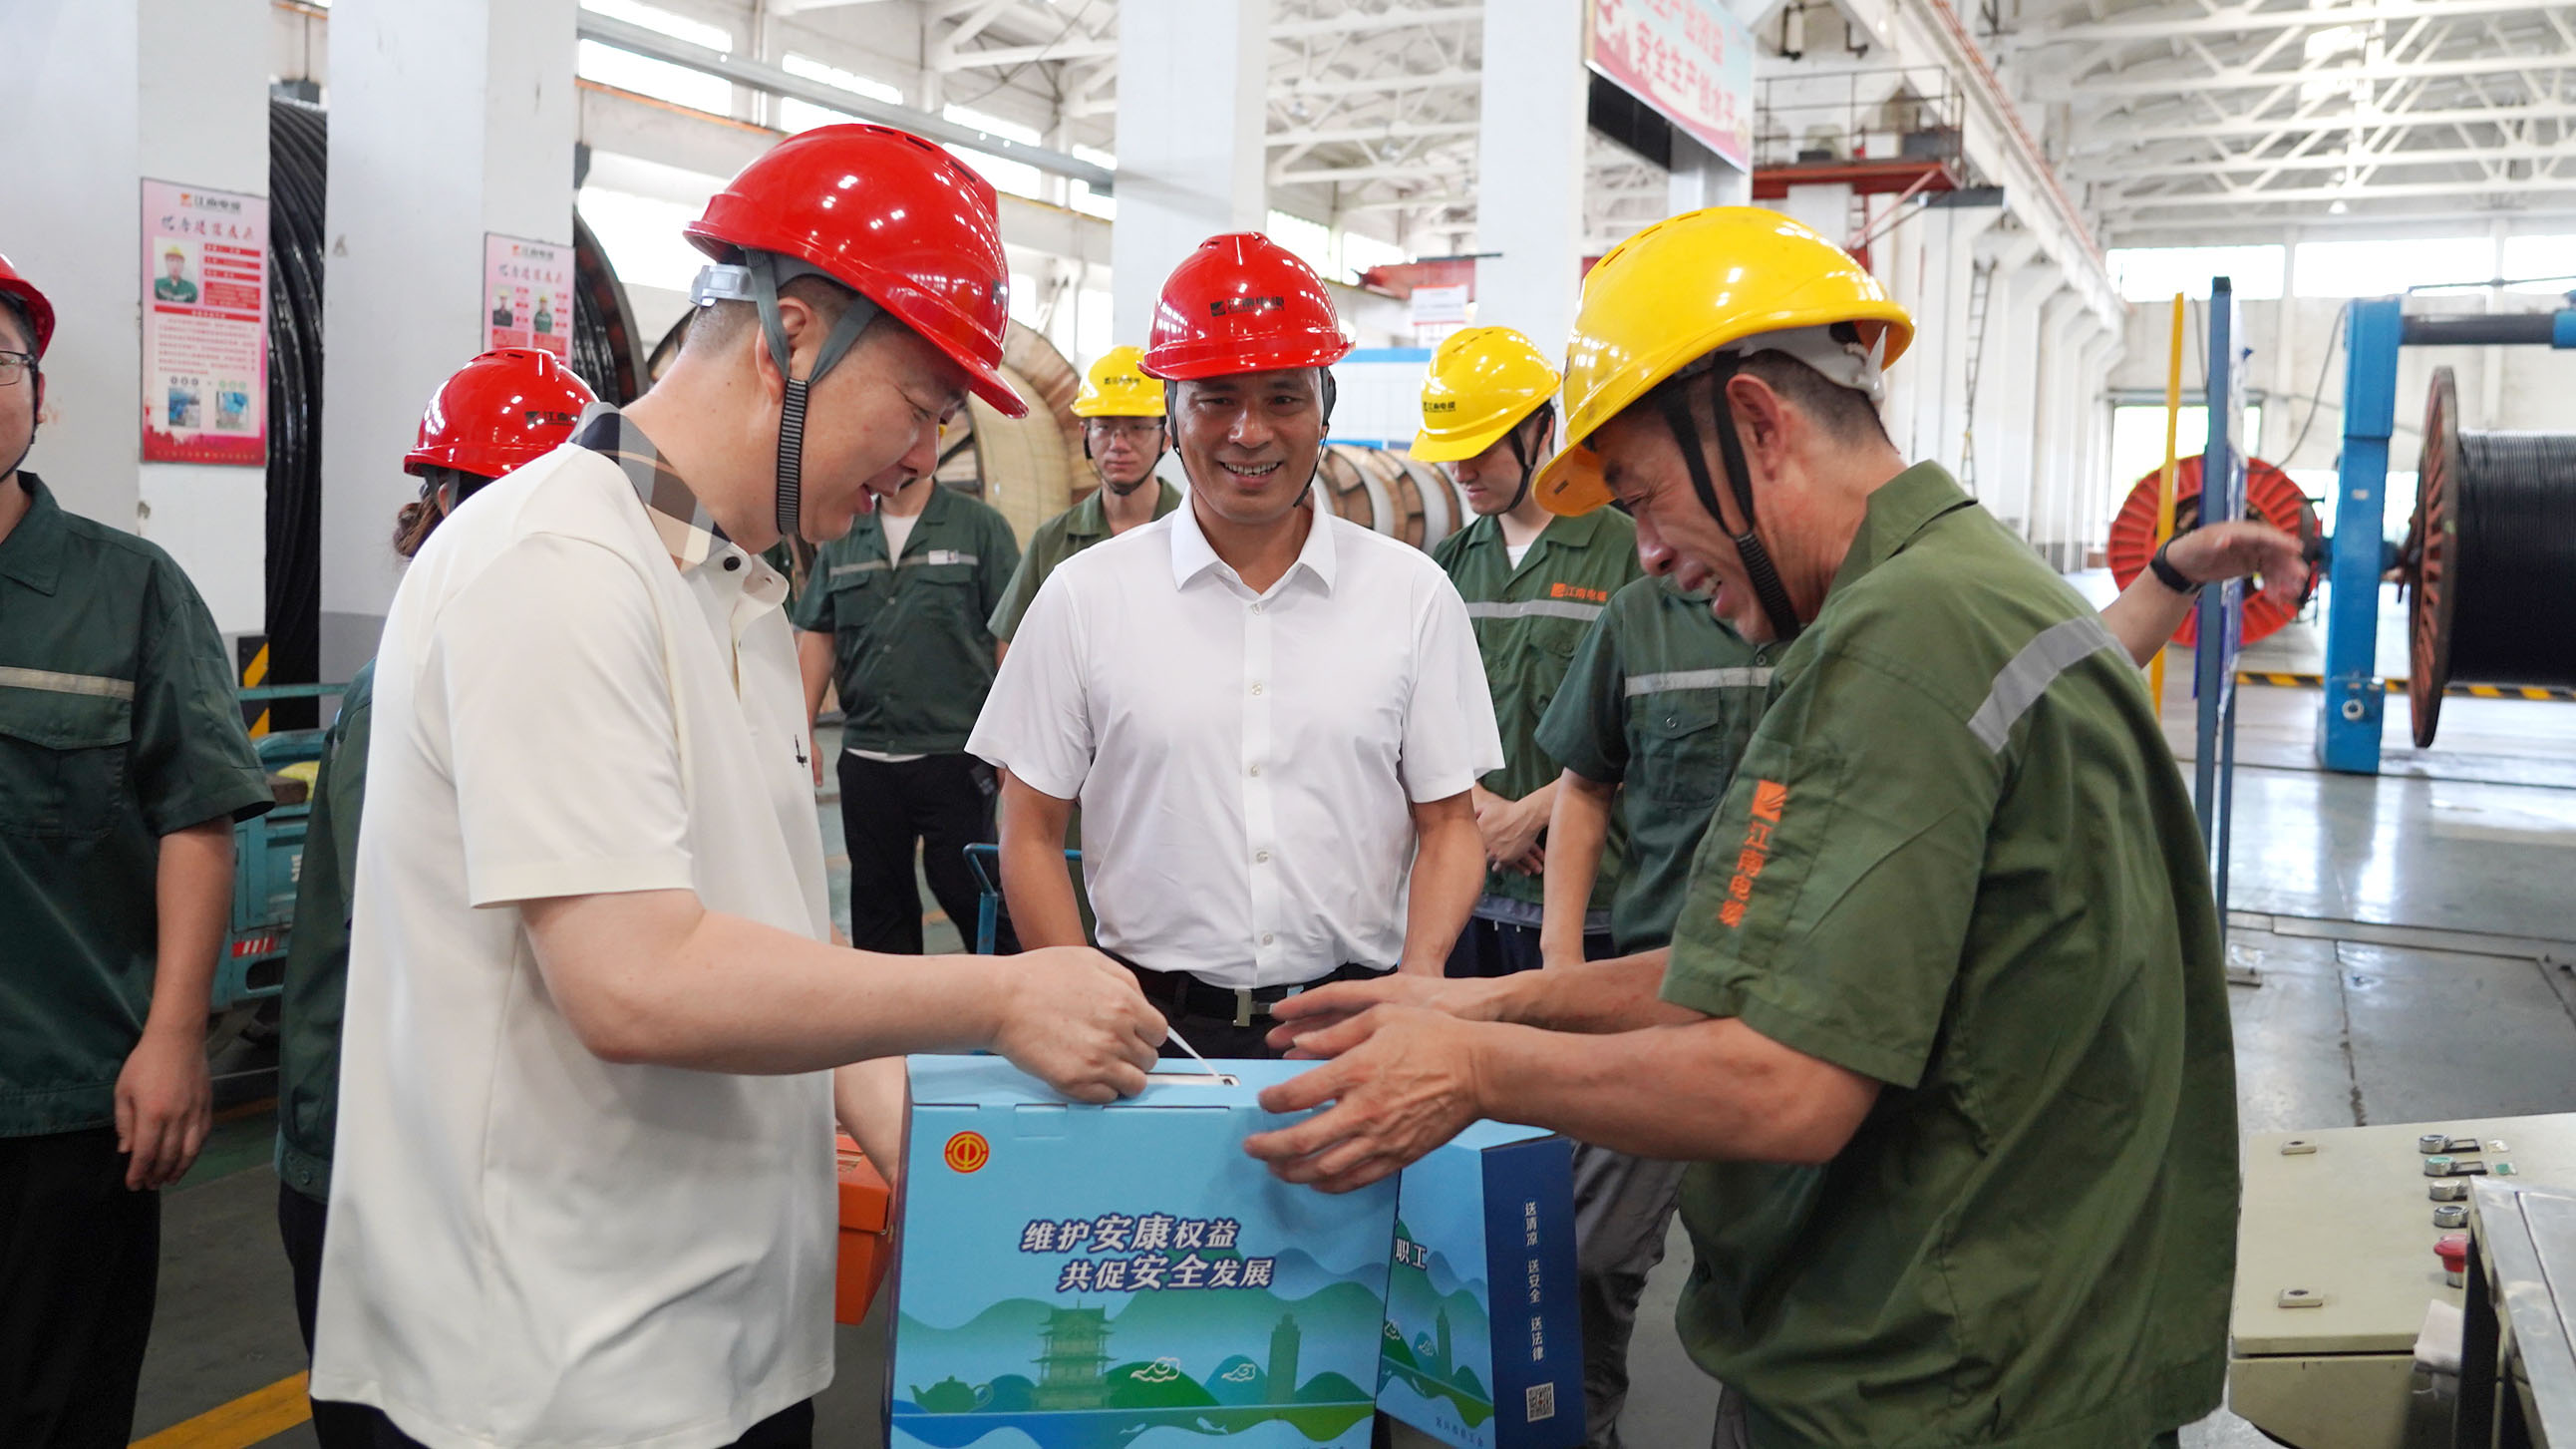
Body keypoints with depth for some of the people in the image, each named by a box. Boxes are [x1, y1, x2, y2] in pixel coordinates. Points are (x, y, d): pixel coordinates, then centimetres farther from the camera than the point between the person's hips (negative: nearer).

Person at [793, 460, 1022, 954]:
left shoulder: (979, 526, -2)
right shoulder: (842, 538, 10)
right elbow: (817, 638, 12)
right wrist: (801, 733, 5)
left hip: (953, 751, -4)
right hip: (865, 756, 4)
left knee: (968, 893, -1)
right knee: (877, 903, 11)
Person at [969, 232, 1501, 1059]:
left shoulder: (1414, 595, 6)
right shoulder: (1084, 596, 3)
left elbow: (1448, 825, 8)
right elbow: (1032, 833, 5)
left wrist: (1420, 979, -9)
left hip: (1354, 1020, 1)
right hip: (1150, 1023, 0)